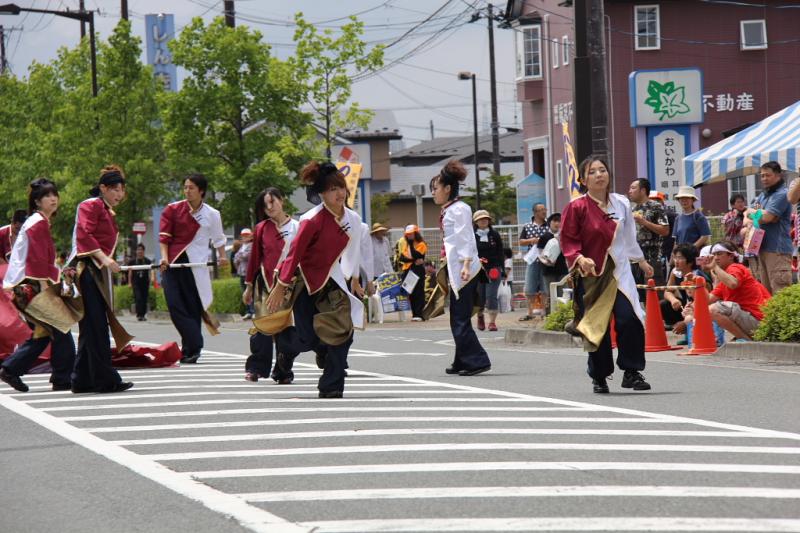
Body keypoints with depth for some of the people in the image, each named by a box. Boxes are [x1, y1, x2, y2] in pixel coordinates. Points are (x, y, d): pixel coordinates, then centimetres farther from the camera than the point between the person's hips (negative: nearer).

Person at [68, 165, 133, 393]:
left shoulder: (108, 212, 23)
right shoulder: (91, 206, -7)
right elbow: (83, 235, -20)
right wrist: (103, 258, -28)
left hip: (98, 272, 10)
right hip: (87, 269, -10)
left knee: (90, 329, 11)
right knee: (96, 326, -10)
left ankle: (83, 381, 15)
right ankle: (106, 380, -11)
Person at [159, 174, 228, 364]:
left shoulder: (212, 214, 4)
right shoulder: (173, 210, 4)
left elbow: (218, 238, 17)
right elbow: (164, 235, -1)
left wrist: (222, 256, 5)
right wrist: (164, 257, -13)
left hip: (196, 265, -1)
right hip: (173, 263, 1)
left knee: (193, 307, -1)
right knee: (174, 305, -11)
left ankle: (190, 350, 8)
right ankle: (194, 345, -8)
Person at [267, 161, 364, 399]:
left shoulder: (353, 219, -3)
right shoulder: (312, 220, -22)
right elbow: (294, 254, -18)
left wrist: (354, 280, 21)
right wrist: (280, 288, -16)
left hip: (330, 280, 6)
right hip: (304, 283, -6)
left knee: (343, 331, -10)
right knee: (307, 340, -7)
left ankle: (331, 388, 1)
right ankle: (277, 335, 29)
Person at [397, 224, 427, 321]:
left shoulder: (421, 244, -1)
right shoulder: (403, 243, 15)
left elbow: (415, 255, -16)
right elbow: (402, 257, 4)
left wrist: (411, 244, -14)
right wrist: (413, 260, -10)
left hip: (418, 270, -6)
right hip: (407, 270, 6)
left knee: (418, 292, -8)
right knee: (410, 293, 4)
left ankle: (418, 314, -11)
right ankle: (414, 313, 8)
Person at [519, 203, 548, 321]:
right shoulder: (527, 227, 7)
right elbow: (521, 242, 10)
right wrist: (531, 240, -9)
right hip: (532, 260, 1)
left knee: (544, 289, 1)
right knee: (530, 289, 3)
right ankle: (530, 313, 9)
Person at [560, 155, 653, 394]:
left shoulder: (621, 204, 7)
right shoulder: (576, 207, -6)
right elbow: (568, 241, -4)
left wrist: (641, 261, 29)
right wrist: (580, 258, -22)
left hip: (618, 271, 2)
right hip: (590, 275, -2)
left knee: (629, 318, -15)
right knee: (597, 325, 1)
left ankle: (631, 372, -5)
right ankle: (599, 377, 18)